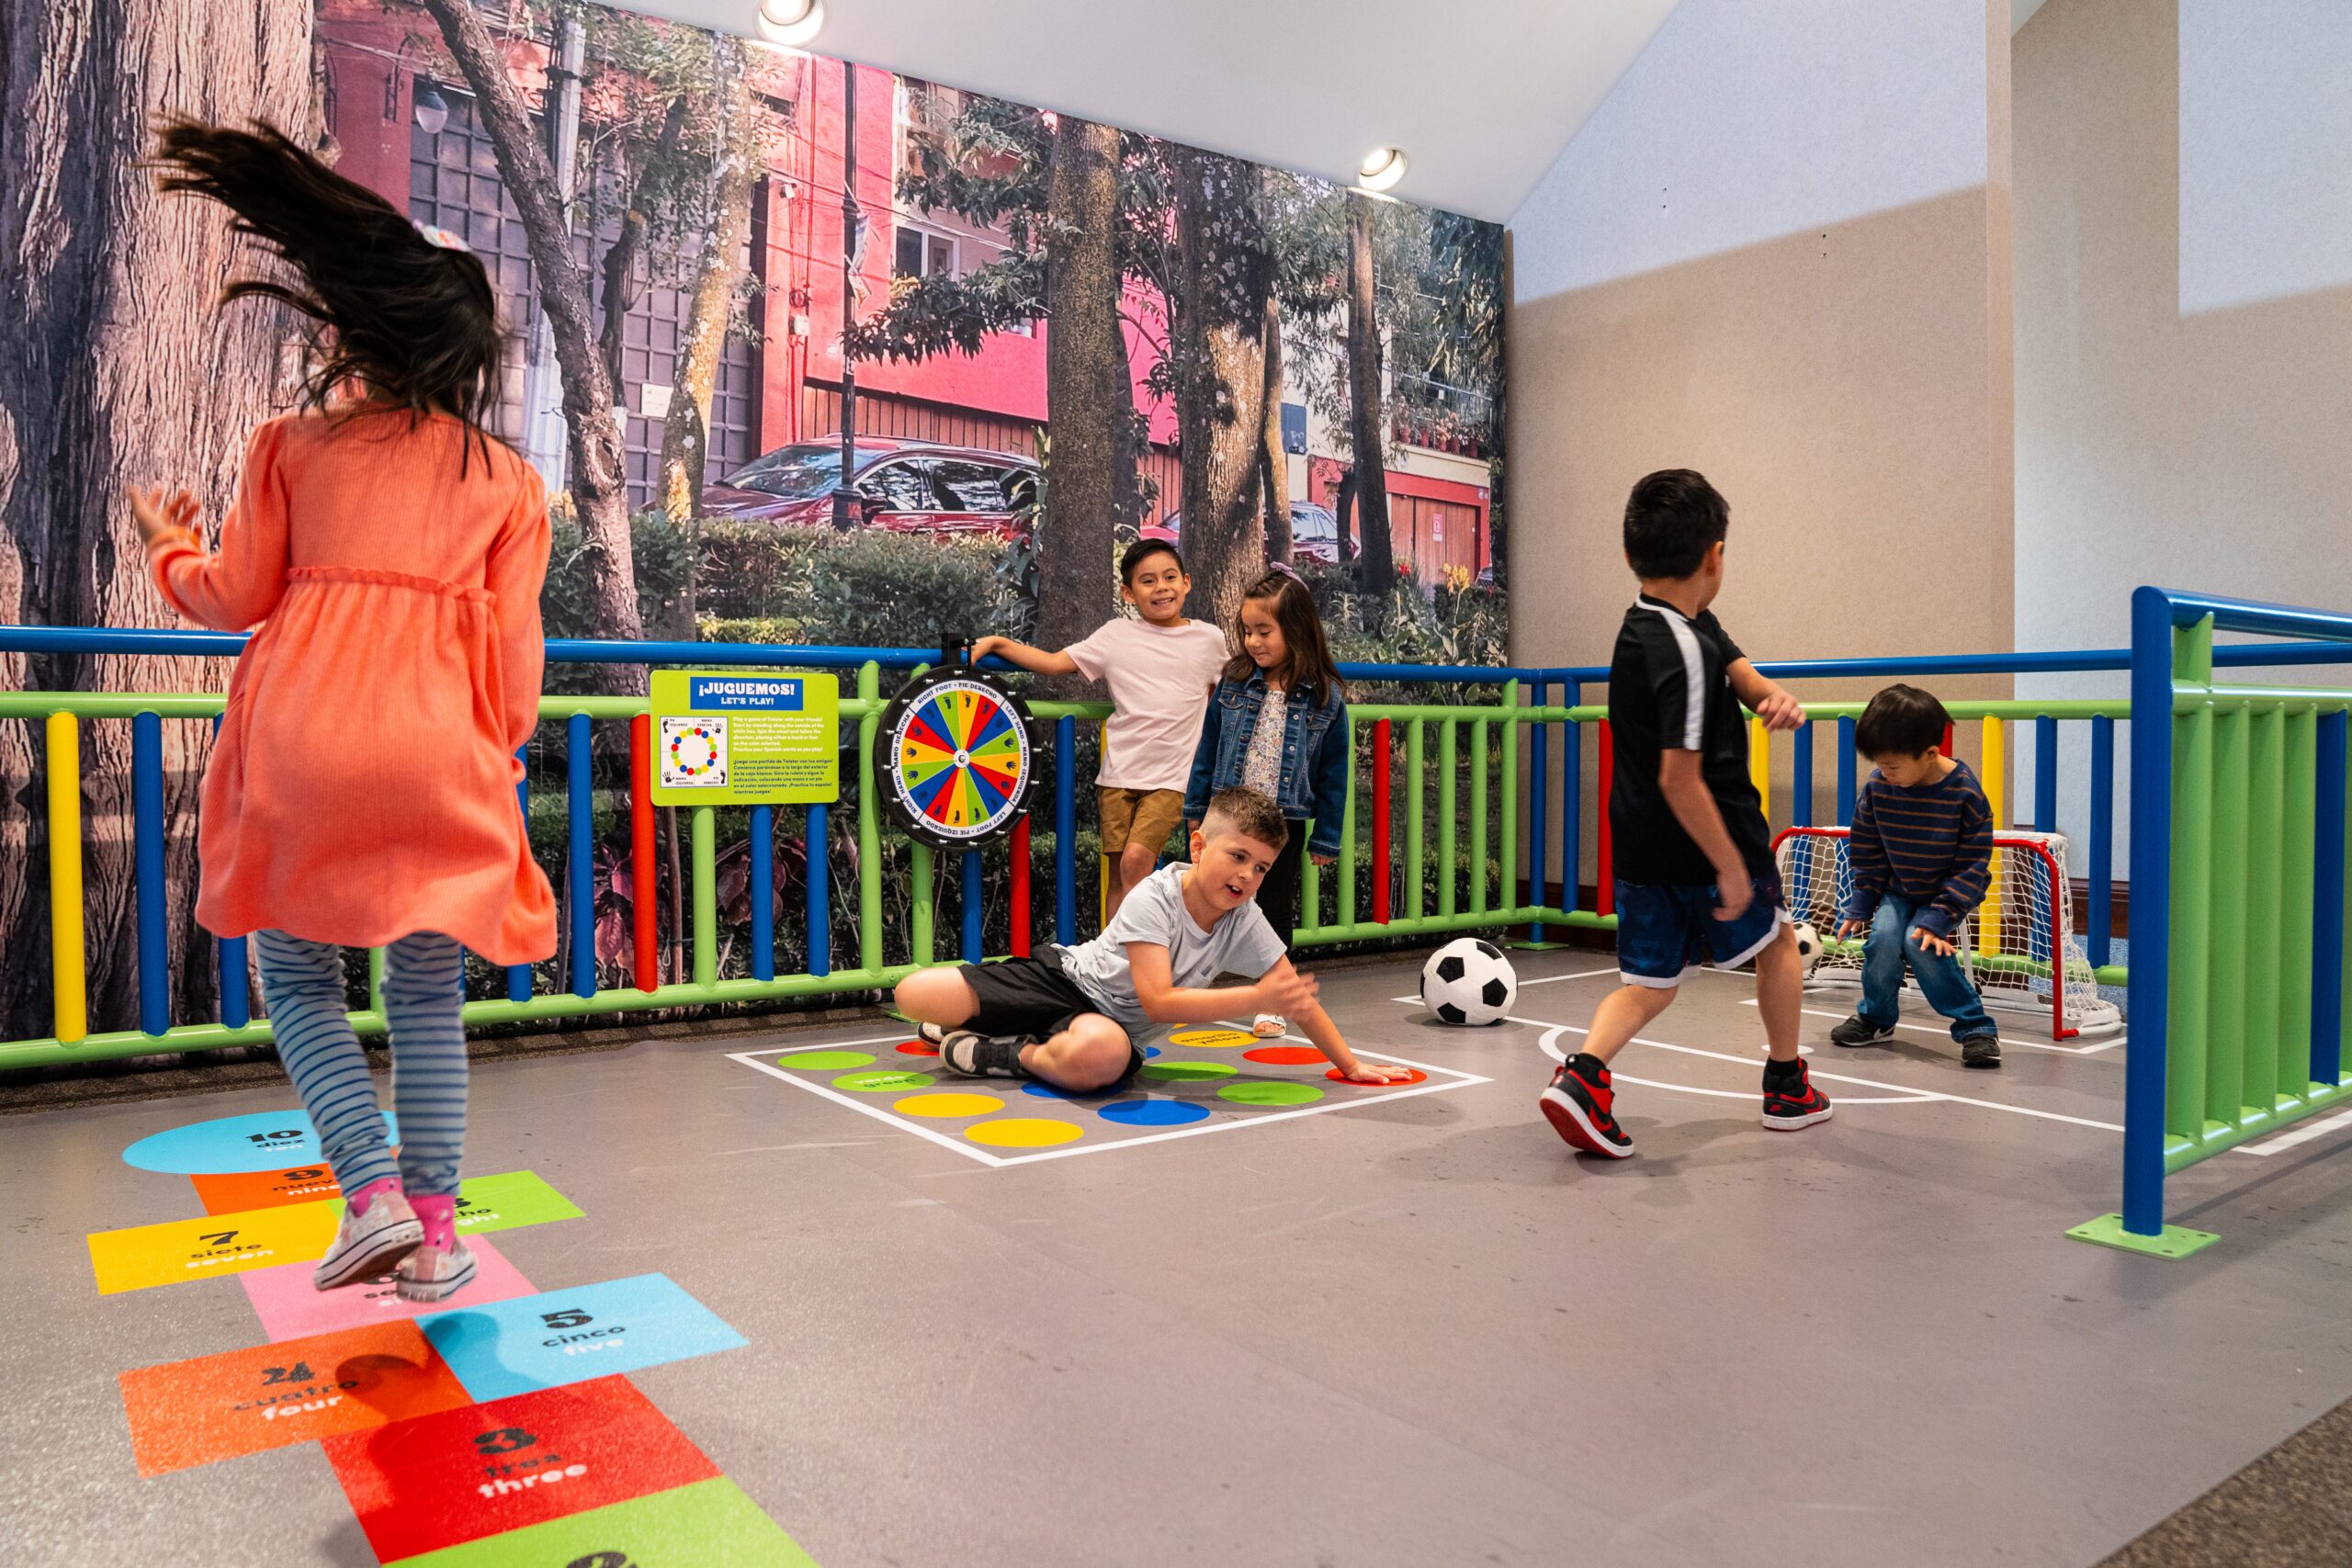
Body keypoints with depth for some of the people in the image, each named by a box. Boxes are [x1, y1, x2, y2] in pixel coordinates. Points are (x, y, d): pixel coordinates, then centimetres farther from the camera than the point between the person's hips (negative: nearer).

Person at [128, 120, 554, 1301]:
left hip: (302, 737, -1)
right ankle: (435, 1231, 10)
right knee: (427, 994, 11)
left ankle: (374, 1192, 0)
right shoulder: (510, 481, 7)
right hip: (438, 749, 1)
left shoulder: (295, 443, 6)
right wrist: (503, 757, 19)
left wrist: (167, 547, 32)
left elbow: (235, 597, 10)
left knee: (298, 978, 15)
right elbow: (512, 644, 5)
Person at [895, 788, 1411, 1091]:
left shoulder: (1244, 922, -9)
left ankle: (1009, 1054, -10)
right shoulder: (1153, 898, -23)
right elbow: (1159, 1001, -29)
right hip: (1066, 975, -2)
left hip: (1113, 1020, 2)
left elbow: (1296, 994, -1)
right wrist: (1256, 998, -33)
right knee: (916, 995, -19)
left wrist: (1350, 1064, -6)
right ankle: (970, 1020, 20)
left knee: (1099, 1057, -41)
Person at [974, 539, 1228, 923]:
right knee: (1119, 876, 5)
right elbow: (1054, 662, 0)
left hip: (1171, 777, -1)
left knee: (1136, 859, -19)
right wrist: (997, 643, -7)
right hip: (1119, 773, 1)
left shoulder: (1209, 639, 5)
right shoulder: (1116, 635, 3)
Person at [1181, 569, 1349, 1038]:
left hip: (1284, 823, -1)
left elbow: (1333, 772, -3)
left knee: (1276, 910, 10)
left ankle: (1272, 1004, 23)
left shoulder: (1325, 698, -8)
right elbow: (1208, 748, 5)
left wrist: (1325, 837, -2)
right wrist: (1196, 808, 5)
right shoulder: (1233, 685, -3)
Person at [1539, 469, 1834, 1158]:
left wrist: (1774, 698, -17)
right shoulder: (1684, 651, -24)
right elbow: (1679, 778, -27)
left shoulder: (1672, 628, 4)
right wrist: (1731, 868, -23)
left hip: (1639, 846, 7)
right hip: (1707, 842, -7)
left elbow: (1739, 669, 6)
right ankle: (1787, 1087, 33)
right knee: (1777, 939, 19)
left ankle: (1583, 1073, -14)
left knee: (1650, 983, 11)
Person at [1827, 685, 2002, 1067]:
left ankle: (1975, 1027, -12)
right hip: (1898, 888, 3)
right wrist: (1860, 906, -3)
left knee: (1921, 942, -27)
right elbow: (1867, 853, 0)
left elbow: (1971, 865, -18)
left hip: (1951, 889, -3)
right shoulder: (1876, 788, -14)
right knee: (1882, 938, -21)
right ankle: (1876, 1017, 7)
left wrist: (1939, 918, -24)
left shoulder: (1965, 792, -24)